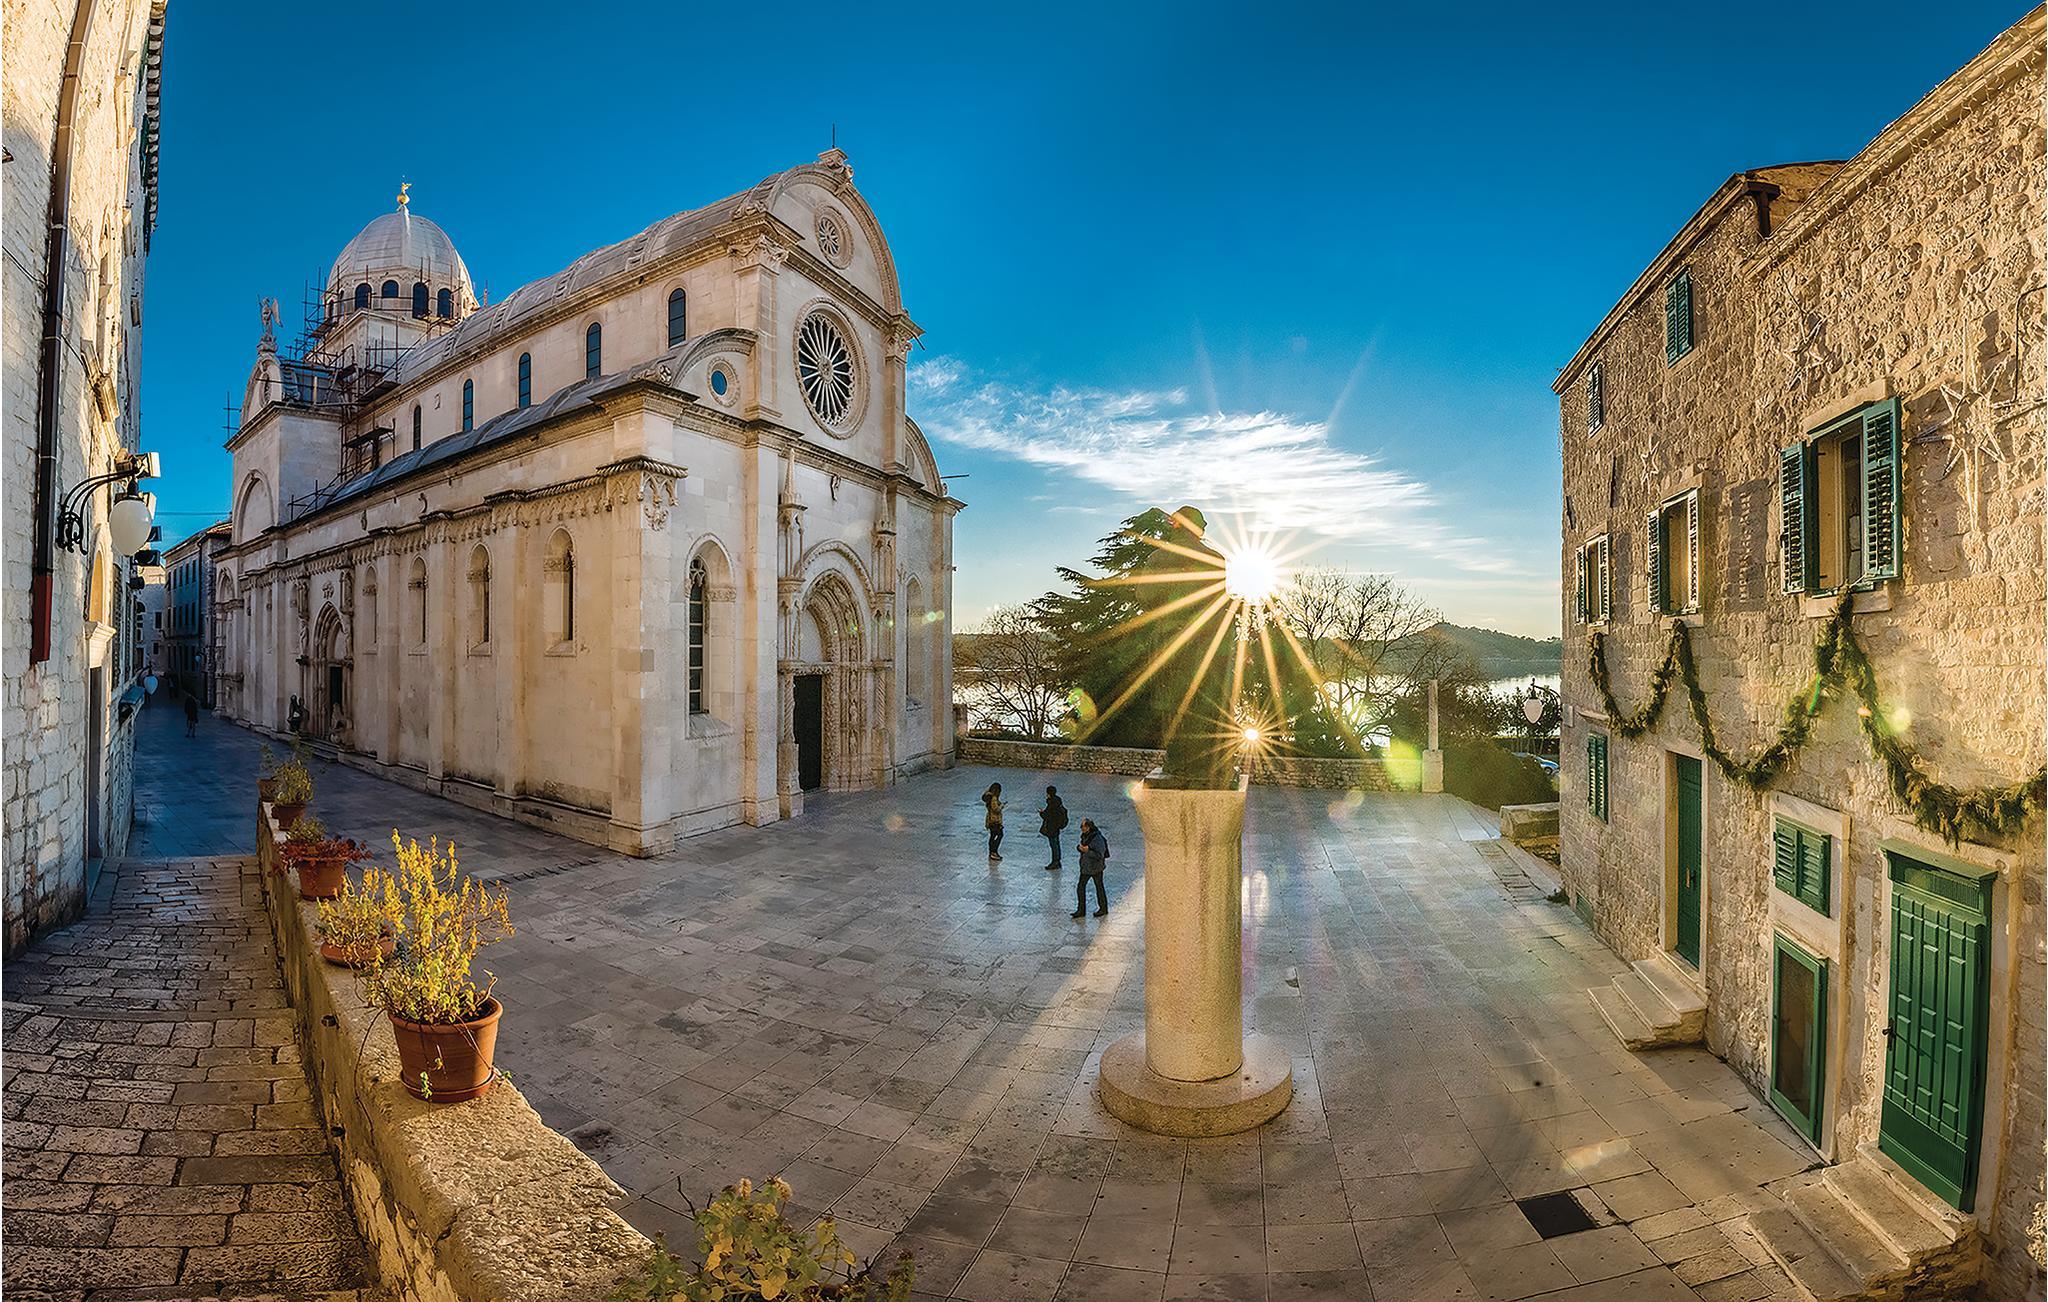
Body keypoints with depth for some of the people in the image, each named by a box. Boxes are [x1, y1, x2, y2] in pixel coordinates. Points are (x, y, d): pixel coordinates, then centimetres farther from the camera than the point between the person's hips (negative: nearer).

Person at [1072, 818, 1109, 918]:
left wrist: (1088, 851, -33)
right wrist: (1079, 848, -9)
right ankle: (1081, 910, 15)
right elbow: (1080, 847, 15)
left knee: (1099, 887, 10)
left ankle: (1103, 908, 28)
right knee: (1080, 887, 6)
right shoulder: (1085, 836, 2)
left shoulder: (1097, 838, -23)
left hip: (1096, 867, -7)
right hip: (1085, 866, 8)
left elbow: (1100, 855, -24)